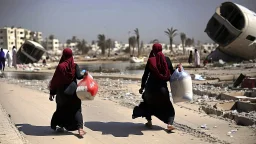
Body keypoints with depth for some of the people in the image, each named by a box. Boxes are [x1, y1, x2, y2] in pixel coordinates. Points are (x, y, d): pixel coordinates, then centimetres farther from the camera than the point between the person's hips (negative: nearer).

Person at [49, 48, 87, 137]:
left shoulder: (60, 66, -5)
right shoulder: (75, 66, -3)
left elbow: (54, 80, -3)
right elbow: (78, 76, -20)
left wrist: (52, 93, 3)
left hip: (62, 91, 1)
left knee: (62, 108, 20)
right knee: (76, 109, 0)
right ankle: (79, 128, -18)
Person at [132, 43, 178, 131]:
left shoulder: (150, 60, -4)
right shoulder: (167, 60, -1)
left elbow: (145, 75, -2)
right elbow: (172, 73, 5)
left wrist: (142, 87, 7)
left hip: (151, 86, 0)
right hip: (162, 87, 1)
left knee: (148, 102, 26)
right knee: (167, 106, 14)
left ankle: (149, 121, 24)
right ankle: (169, 123, -6)